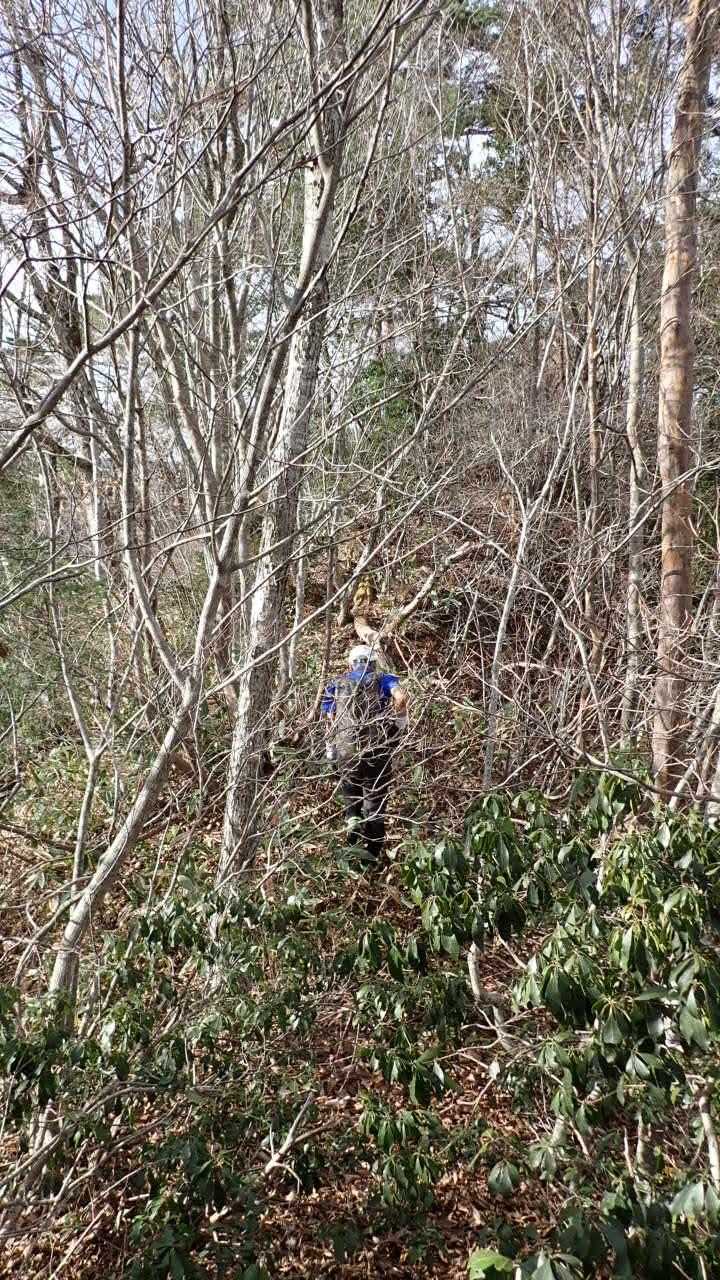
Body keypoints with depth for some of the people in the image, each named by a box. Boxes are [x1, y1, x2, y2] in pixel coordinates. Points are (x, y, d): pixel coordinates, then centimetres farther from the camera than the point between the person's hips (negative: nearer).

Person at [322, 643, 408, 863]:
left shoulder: (337, 684, 14)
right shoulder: (383, 679, 8)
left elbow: (329, 719, 6)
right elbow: (401, 696, -12)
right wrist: (398, 721, 1)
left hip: (345, 750, 1)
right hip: (378, 749, -1)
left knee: (351, 790, 23)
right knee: (375, 797, 11)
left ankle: (352, 817, -4)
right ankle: (373, 853, 12)